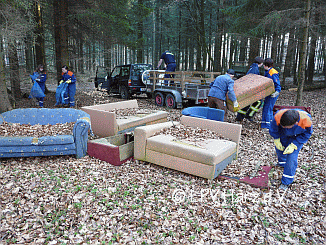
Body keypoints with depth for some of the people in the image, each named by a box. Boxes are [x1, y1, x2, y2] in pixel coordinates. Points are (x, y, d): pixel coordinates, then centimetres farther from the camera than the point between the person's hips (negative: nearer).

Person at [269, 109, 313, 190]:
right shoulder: (278, 116, -41)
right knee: (279, 148, 21)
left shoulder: (306, 121, -41)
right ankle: (282, 162, 58)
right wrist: (277, 140, -7)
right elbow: (273, 129, -16)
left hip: (297, 137, -2)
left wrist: (293, 145, -21)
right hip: (283, 134, 2)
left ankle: (286, 182, 9)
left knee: (291, 158, -8)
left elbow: (306, 135, -17)